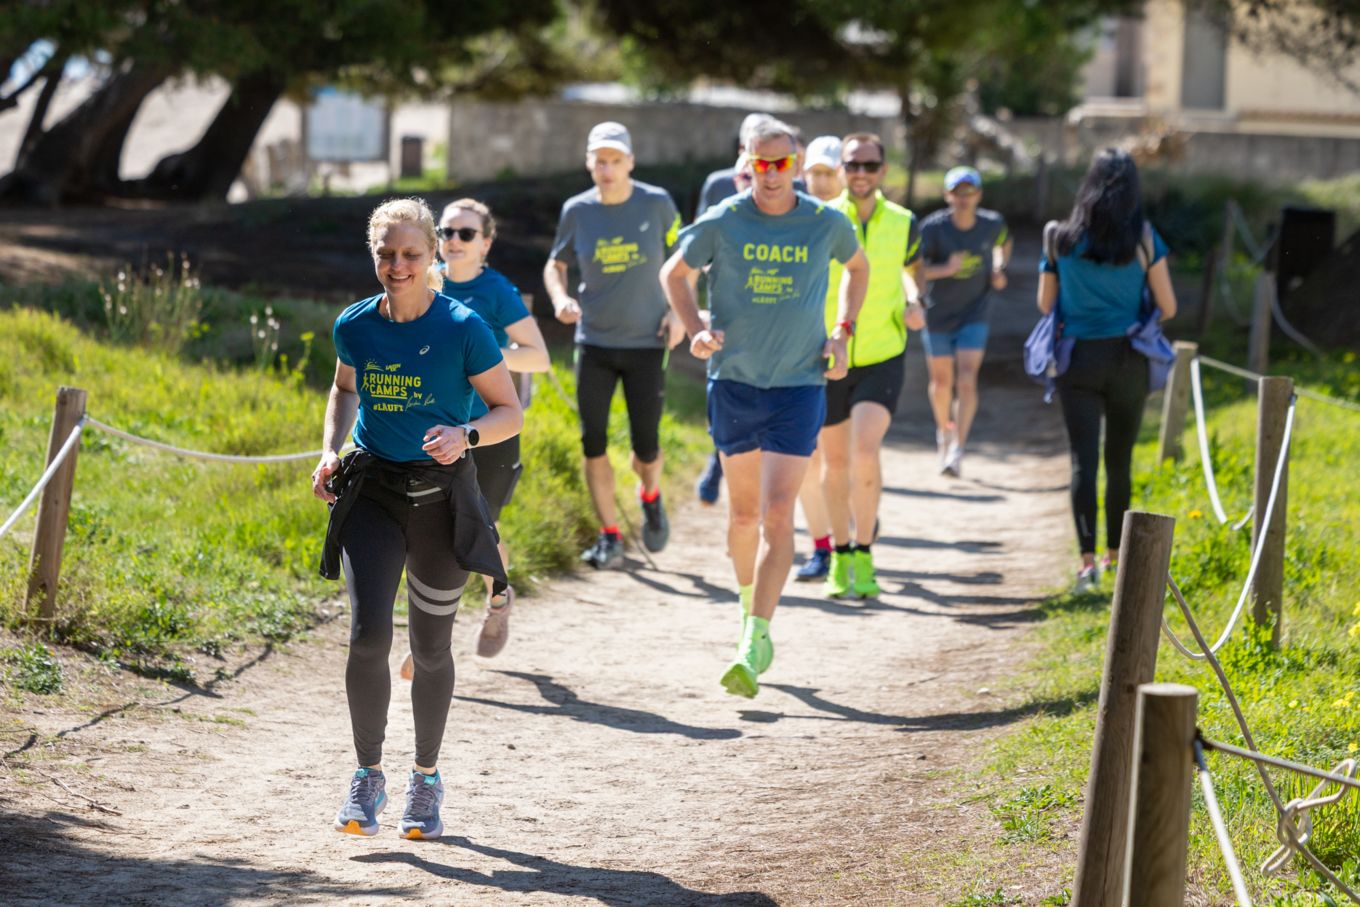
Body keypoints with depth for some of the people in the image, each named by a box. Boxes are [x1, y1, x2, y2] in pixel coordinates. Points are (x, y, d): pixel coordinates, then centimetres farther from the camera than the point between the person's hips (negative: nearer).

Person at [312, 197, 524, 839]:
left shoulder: (462, 328, -10)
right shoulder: (355, 326, 0)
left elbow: (510, 412, -4)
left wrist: (465, 435, -24)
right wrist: (330, 452, 4)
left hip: (440, 497, -1)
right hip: (371, 492, 1)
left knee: (431, 646, 8)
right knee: (368, 634, -14)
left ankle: (426, 778, 28)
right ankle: (368, 776, 2)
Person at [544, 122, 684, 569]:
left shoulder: (656, 204, -6)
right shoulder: (578, 211, -2)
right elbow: (555, 265, 12)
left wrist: (679, 312, -4)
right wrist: (560, 299, -9)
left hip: (646, 343, -1)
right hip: (594, 343, 2)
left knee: (646, 446, 0)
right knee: (593, 442, -4)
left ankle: (650, 497, 34)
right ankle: (609, 537, 7)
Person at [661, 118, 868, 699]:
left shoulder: (826, 224, -3)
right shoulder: (722, 224, -5)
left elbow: (857, 266, 19)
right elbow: (675, 272, 11)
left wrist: (842, 333, 7)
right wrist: (696, 330, -6)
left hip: (799, 385, -1)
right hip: (733, 383, 1)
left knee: (777, 513, -12)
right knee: (743, 511, 12)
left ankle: (756, 639, -15)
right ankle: (749, 601, 37)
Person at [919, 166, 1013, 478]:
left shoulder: (992, 224, -7)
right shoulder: (933, 227, -16)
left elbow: (1004, 243, 17)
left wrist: (1000, 270, -1)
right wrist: (947, 269, -36)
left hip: (973, 315, 0)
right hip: (938, 315, 0)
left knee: (967, 381, -15)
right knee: (941, 381, 14)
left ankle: (957, 451, -18)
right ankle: (944, 429, 44)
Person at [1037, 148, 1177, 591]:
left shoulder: (1060, 238, -3)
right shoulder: (1143, 239, -6)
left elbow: (1045, 304, 5)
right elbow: (1167, 307, -3)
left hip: (1077, 358, 0)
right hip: (1128, 359, 0)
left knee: (1083, 459, -3)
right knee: (1120, 461, 14)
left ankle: (1087, 560, -16)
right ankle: (1114, 554, 24)